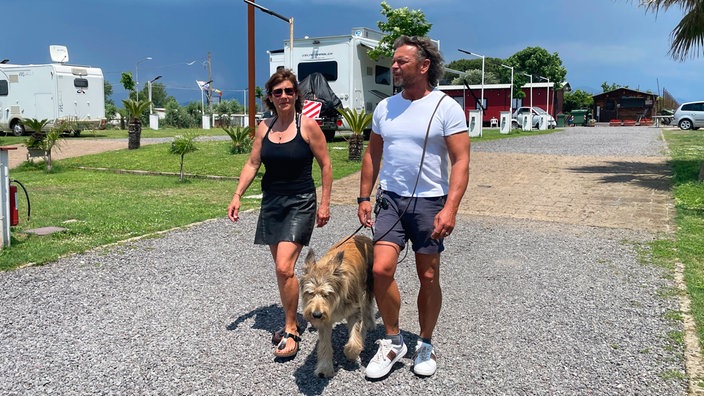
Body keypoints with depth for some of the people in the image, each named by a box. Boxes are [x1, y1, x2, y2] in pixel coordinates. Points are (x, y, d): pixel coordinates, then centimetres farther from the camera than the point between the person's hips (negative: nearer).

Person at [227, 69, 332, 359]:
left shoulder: (307, 125, -8)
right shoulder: (264, 127, 6)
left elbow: (325, 165, -4)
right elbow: (252, 164, 9)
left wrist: (325, 203, -5)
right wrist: (237, 196, 0)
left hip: (300, 204, -5)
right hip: (271, 204, 6)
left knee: (284, 268, -15)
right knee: (282, 268, 12)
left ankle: (291, 332, 1)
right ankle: (291, 322, 29)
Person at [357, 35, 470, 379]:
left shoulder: (446, 107, -7)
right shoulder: (385, 107, 8)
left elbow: (460, 162, -11)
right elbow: (372, 154, 15)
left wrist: (450, 209, -21)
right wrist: (364, 198, 9)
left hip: (430, 202, -3)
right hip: (390, 199, 4)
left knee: (428, 277, 6)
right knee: (381, 269, -8)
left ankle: (425, 345, 27)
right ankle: (393, 341, 13)